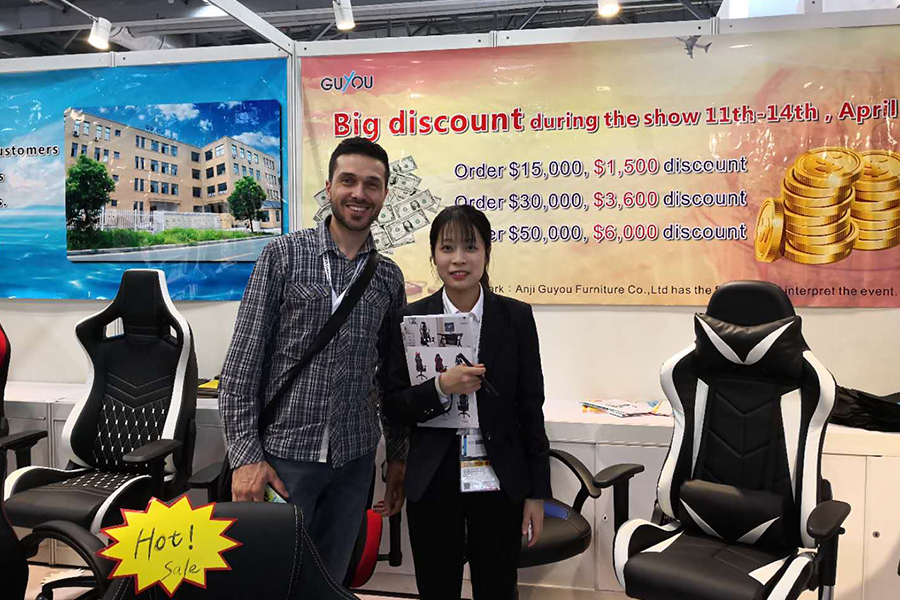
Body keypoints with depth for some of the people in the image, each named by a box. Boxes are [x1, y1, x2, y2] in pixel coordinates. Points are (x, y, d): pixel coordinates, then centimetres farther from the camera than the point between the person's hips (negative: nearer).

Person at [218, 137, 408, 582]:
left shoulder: (389, 277, 6)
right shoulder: (283, 255, -5)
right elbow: (243, 361, -7)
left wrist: (398, 457, 11)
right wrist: (245, 454, -13)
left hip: (354, 461, 3)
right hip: (283, 453, -3)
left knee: (331, 580, 13)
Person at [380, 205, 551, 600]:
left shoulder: (516, 317, -2)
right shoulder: (411, 319, -2)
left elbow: (531, 407, 1)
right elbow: (393, 407, -2)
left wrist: (537, 492, 0)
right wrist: (441, 388, -21)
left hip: (499, 480, 0)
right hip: (433, 481, 1)